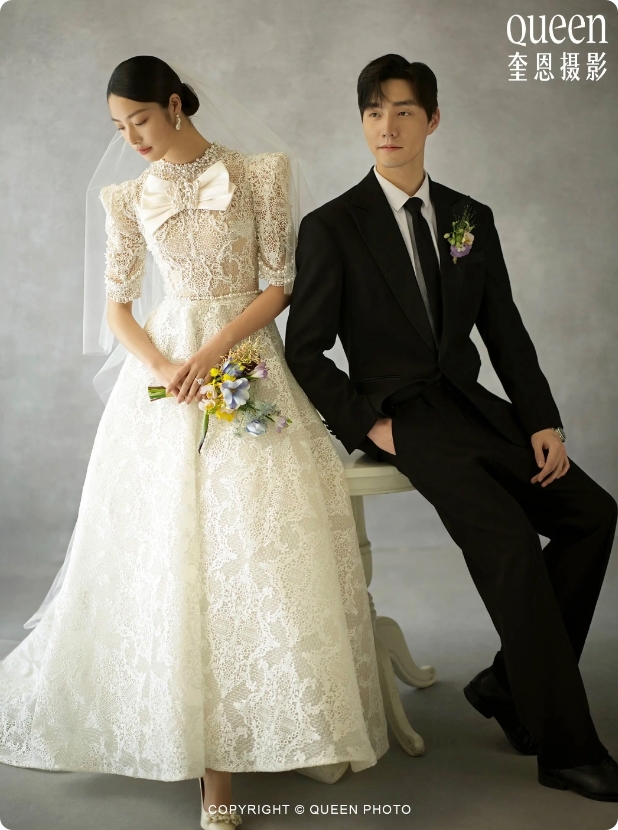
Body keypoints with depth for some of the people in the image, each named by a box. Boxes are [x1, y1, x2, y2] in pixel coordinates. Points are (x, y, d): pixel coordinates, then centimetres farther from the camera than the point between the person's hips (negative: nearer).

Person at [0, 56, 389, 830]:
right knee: (174, 546, -5)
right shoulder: (128, 198, 10)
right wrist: (161, 367, -12)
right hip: (165, 364, 2)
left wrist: (212, 351, -14)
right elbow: (117, 305, 8)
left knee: (261, 540, -5)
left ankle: (291, 724, 12)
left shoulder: (257, 174, 2)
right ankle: (214, 764, 2)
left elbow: (282, 282, -2)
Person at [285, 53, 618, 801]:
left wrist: (543, 422, -1)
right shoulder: (331, 227, -3)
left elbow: (505, 332, 10)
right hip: (402, 419, -6)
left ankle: (509, 683, 5)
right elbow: (304, 351, -4)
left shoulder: (472, 219, 11)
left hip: (471, 405, 6)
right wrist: (368, 424, -14)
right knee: (509, 539, -24)